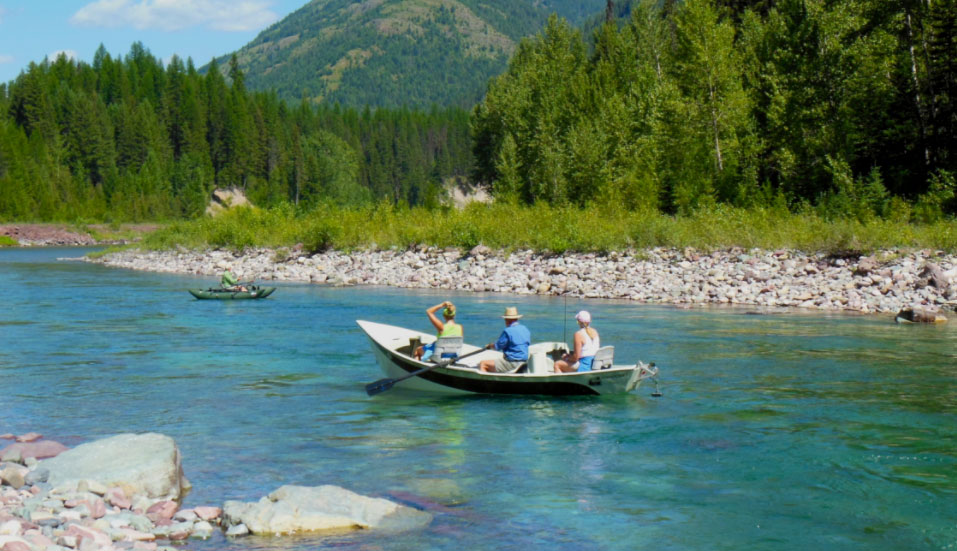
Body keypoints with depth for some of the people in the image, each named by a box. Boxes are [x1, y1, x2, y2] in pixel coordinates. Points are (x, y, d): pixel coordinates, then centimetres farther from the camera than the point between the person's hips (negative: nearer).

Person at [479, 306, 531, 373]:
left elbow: (497, 346, -9)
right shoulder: (526, 329, 8)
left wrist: (490, 345, 14)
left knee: (482, 364, -2)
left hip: (511, 363, -9)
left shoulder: (508, 331, -16)